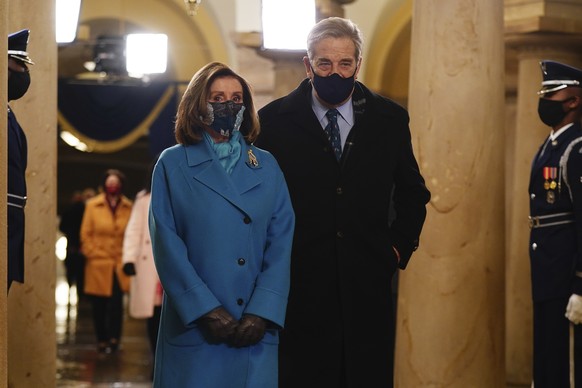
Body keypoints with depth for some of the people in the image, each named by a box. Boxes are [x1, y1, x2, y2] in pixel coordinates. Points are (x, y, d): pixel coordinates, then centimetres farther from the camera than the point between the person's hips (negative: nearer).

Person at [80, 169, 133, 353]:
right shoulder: (92, 206, 4)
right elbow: (85, 234, 5)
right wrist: (93, 254, -2)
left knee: (117, 305, -4)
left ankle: (114, 339, 6)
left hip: (119, 266, 0)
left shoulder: (128, 208, 5)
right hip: (98, 265, 0)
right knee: (99, 306, 3)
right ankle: (102, 340, 14)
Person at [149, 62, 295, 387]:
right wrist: (207, 310, -12)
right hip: (193, 327, -2)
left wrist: (261, 313, -9)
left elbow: (281, 244, 4)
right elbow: (167, 244, -3)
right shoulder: (173, 164, 5)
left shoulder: (267, 167, 11)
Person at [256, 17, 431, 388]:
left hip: (368, 284, 2)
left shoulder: (390, 119, 6)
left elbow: (413, 193, 17)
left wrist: (399, 247, 7)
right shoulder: (274, 120, 0)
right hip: (299, 286, -2)